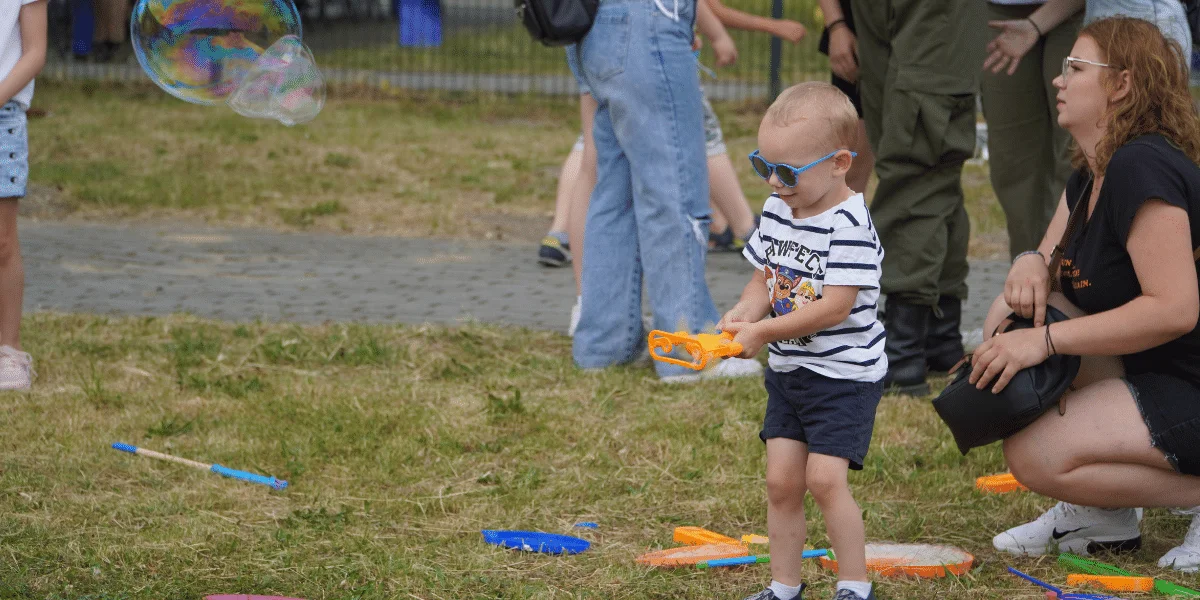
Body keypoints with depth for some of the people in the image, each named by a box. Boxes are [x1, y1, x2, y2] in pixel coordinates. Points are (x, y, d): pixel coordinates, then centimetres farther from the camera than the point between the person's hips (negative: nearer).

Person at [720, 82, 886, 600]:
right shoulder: (777, 210, 5)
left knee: (825, 478, -14)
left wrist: (762, 332, -23)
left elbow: (834, 307, -25)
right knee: (781, 480, 7)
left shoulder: (848, 225, -21)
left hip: (844, 376, -8)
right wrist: (744, 313, -9)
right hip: (788, 371, 8)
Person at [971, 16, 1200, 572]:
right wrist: (1031, 265, -10)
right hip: (1150, 376, 10)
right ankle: (1102, 517, 7)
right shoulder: (1089, 176, 10)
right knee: (1011, 317, 3)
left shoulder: (1141, 167, -22)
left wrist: (1046, 340, -25)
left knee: (1035, 457, -22)